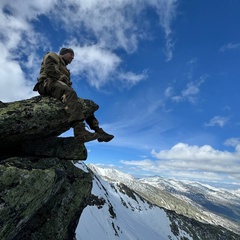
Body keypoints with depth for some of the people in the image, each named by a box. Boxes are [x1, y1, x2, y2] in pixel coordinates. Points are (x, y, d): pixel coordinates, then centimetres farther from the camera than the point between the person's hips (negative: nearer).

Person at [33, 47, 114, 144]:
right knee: (70, 93, -37)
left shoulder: (64, 68, 37)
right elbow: (50, 70, -5)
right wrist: (63, 79, -7)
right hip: (48, 83, -8)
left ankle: (98, 131, -13)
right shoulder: (52, 56, 16)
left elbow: (67, 83, 22)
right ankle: (80, 131, -56)